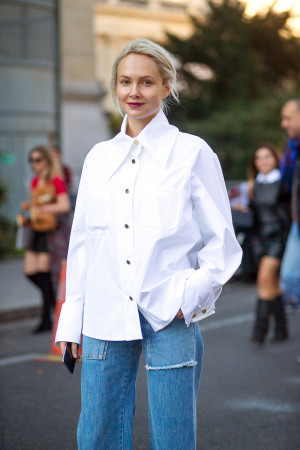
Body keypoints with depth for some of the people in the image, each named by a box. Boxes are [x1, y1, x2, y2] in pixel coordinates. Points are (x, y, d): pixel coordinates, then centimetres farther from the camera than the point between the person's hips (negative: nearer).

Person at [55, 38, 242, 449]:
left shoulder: (193, 153, 0)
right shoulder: (98, 157, 11)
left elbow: (223, 244, 2)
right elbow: (81, 242, 15)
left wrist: (189, 297, -11)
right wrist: (72, 322, 12)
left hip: (169, 316, -3)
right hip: (105, 318, 3)